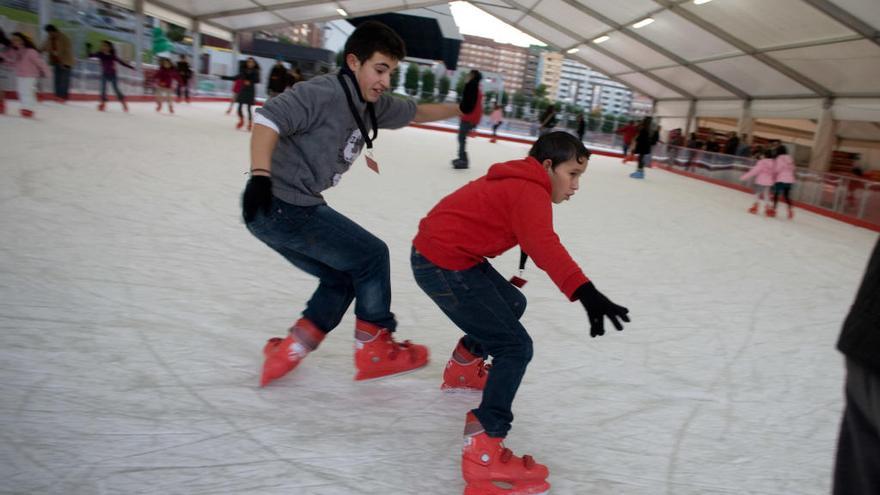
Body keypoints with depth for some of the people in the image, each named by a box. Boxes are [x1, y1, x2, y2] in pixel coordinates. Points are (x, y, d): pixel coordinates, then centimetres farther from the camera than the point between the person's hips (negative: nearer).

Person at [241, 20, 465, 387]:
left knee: (343, 278, 17)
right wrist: (260, 175, -34)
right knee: (371, 256, 0)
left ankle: (285, 355, 19)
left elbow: (416, 112, 22)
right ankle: (374, 350, 14)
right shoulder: (324, 93, -16)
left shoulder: (372, 104, 11)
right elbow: (269, 118, -25)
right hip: (279, 205, -10)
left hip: (292, 209, 10)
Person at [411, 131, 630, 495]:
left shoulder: (518, 181, 14)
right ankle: (482, 456, -12)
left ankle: (462, 369, 47)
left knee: (511, 305, 28)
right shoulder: (530, 193, -16)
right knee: (515, 347, -10)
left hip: (441, 249, 10)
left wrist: (523, 246, 53)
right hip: (444, 265, -10)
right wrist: (585, 293, -46)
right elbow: (545, 246, -35)